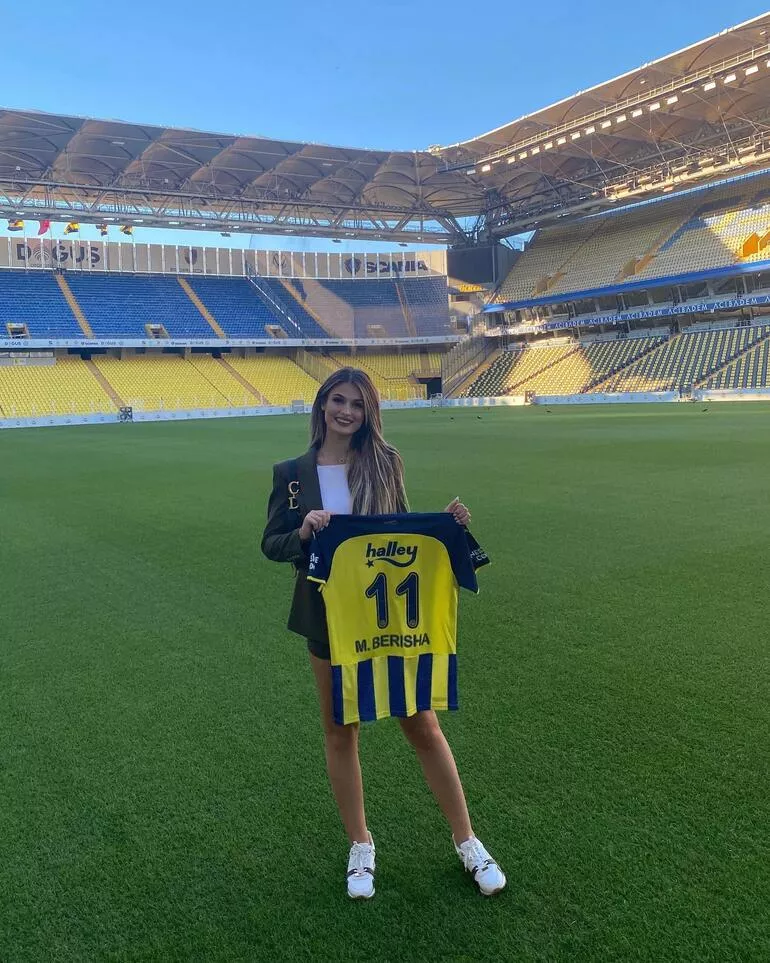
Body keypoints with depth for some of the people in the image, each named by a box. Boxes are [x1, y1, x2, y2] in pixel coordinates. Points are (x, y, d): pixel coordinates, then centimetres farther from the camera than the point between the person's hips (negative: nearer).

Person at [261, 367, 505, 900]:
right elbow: (271, 544, 1)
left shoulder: (385, 462, -1)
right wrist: (304, 532, -19)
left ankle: (467, 841, 24)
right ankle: (360, 846, 33)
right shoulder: (293, 473, -1)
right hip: (329, 615, 1)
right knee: (341, 733, 13)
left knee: (423, 726, 6)